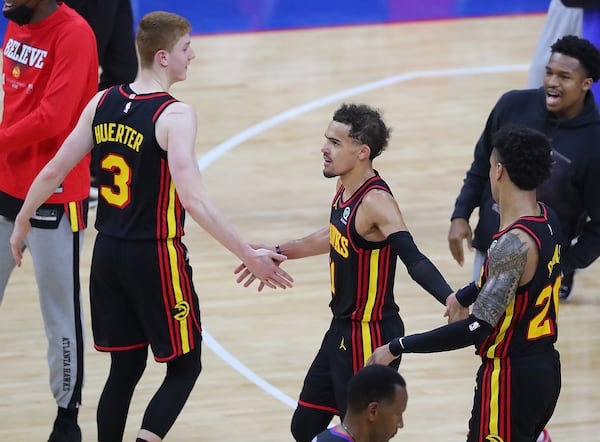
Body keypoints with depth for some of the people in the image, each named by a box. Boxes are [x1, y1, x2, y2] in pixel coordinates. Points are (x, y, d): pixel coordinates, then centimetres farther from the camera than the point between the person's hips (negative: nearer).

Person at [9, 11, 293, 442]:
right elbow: (193, 200, -26)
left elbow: (53, 172, 7)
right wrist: (249, 256, -22)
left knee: (126, 367, 16)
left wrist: (22, 222, 23)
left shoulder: (103, 103, 2)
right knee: (184, 368, 7)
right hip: (156, 259, -6)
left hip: (108, 254, 6)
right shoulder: (174, 115, -18)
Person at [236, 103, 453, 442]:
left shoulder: (376, 201, -24)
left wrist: (451, 300, -53)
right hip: (343, 329, 10)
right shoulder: (347, 190, 3)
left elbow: (414, 259, -36)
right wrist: (279, 253, 36)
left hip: (370, 338, -10)